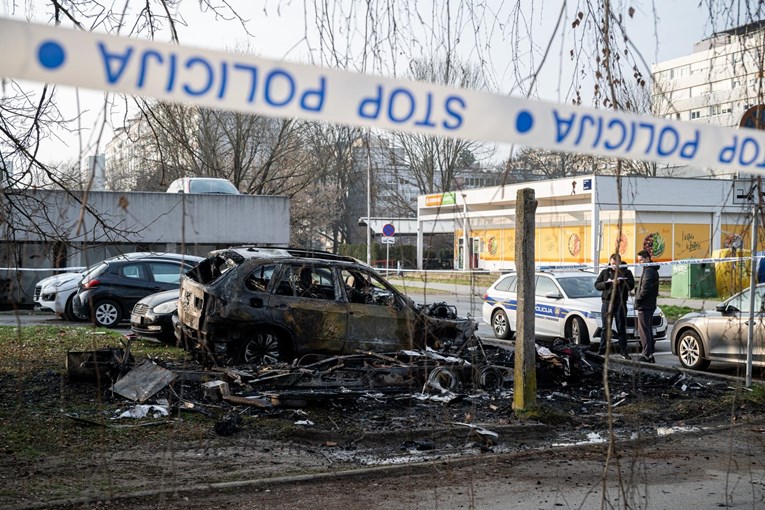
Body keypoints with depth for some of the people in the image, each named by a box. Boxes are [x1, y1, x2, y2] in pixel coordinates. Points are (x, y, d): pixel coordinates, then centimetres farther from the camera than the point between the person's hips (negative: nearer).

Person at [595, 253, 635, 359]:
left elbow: (631, 285, -4)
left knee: (622, 328, 1)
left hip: (620, 303, -1)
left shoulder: (626, 272, 7)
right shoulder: (605, 272, 12)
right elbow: (597, 285, 5)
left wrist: (621, 282, -20)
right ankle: (602, 351, 8)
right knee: (605, 328, 4)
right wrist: (608, 283, -12)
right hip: (607, 302, 1)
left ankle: (624, 352, 4)